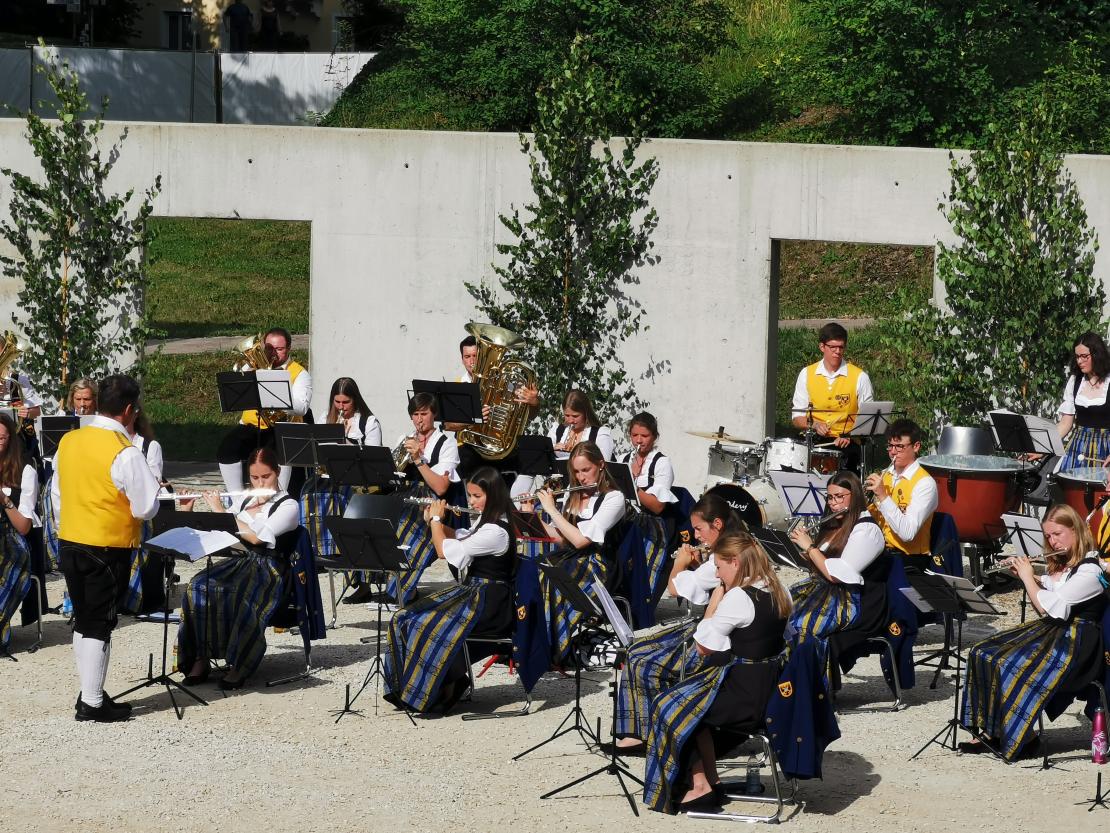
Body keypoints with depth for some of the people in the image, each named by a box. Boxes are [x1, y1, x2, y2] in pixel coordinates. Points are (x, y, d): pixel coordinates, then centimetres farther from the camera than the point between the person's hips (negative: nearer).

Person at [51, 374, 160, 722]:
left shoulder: (68, 441, 2)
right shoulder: (126, 453, -19)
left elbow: (56, 493, 12)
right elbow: (146, 509, -17)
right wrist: (152, 488, 4)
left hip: (69, 544, 6)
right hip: (109, 548, -6)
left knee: (83, 620, 16)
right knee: (99, 625, 1)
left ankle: (90, 691, 22)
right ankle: (92, 703, 5)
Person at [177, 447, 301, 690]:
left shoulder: (288, 506, -2)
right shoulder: (243, 501, 18)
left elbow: (256, 537, -16)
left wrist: (219, 510, -11)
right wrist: (187, 511, 5)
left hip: (269, 569, -5)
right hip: (239, 563, 5)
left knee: (241, 597, -37)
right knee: (198, 587, -26)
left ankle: (238, 666, -22)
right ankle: (199, 660, -19)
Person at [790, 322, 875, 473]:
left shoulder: (859, 377, 0)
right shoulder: (807, 374, 7)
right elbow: (797, 418, 10)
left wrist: (850, 436, -12)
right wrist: (814, 425, -9)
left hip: (848, 444, -2)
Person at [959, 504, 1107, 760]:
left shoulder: (1089, 571, -16)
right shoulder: (1060, 564, 14)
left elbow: (1048, 606, -20)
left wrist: (1028, 576, -7)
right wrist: (1023, 574, 12)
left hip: (1076, 643, -9)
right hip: (1050, 631, 9)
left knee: (1009, 667, -28)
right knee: (982, 654, -6)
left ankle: (1021, 739, -13)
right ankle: (989, 732, -6)